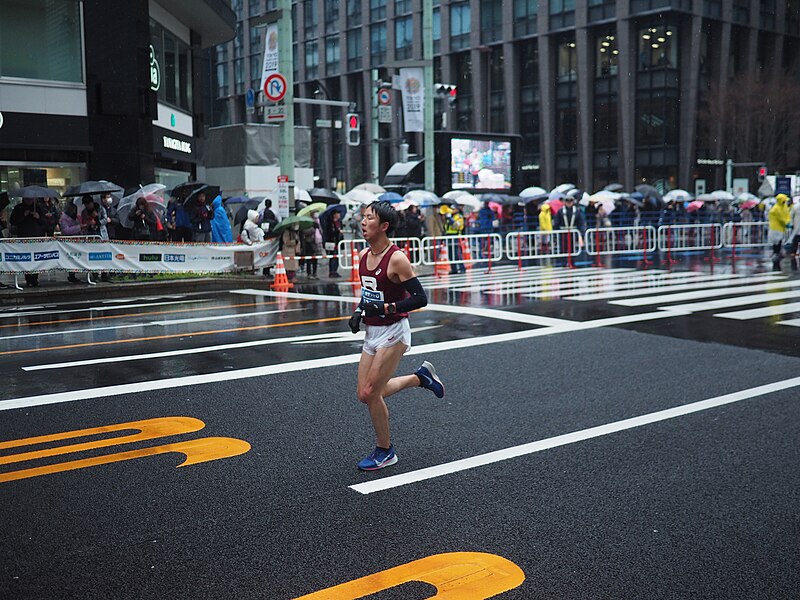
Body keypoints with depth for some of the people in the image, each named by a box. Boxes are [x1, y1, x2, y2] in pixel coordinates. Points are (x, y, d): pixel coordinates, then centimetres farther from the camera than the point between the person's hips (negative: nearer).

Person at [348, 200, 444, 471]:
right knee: (365, 395, 8)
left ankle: (385, 451, 13)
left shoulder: (397, 259, -18)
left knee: (370, 393, -8)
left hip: (392, 332, -8)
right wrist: (359, 311, 5)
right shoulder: (364, 255, 6)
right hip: (371, 332, 8)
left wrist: (385, 308, -24)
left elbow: (420, 298, -19)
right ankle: (420, 377, 27)